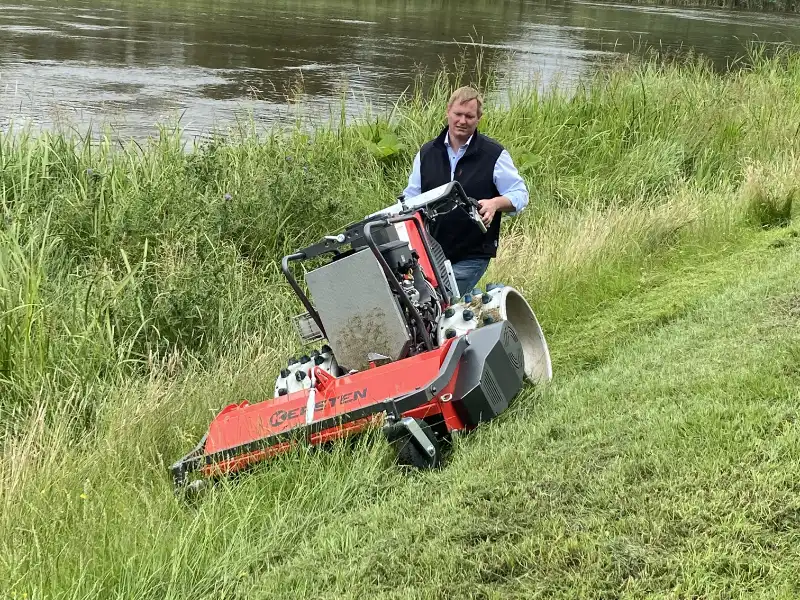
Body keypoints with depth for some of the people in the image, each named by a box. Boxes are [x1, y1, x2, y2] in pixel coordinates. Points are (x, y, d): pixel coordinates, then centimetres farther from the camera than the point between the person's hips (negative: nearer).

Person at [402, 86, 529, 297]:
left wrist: (495, 203, -21)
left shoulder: (494, 155, -1)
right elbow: (411, 197, 17)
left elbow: (520, 194, -1)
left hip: (472, 256, -4)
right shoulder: (427, 153, 11)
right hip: (430, 253, 4)